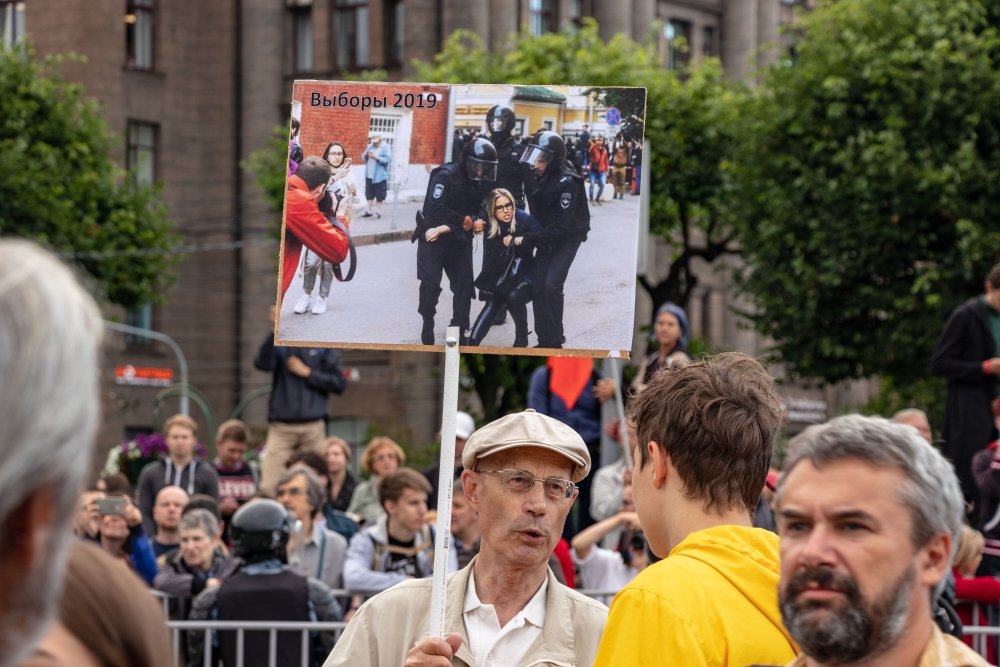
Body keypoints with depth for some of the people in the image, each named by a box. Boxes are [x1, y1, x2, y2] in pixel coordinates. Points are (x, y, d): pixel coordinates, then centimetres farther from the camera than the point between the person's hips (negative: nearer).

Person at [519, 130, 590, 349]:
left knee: (552, 283, -17)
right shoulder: (533, 177, -7)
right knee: (537, 283, -2)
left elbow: (562, 225, -28)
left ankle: (554, 341, -9)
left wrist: (530, 239, -29)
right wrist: (529, 235, -6)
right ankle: (544, 340, 8)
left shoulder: (567, 183, -27)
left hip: (568, 236, -6)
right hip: (546, 235, 6)